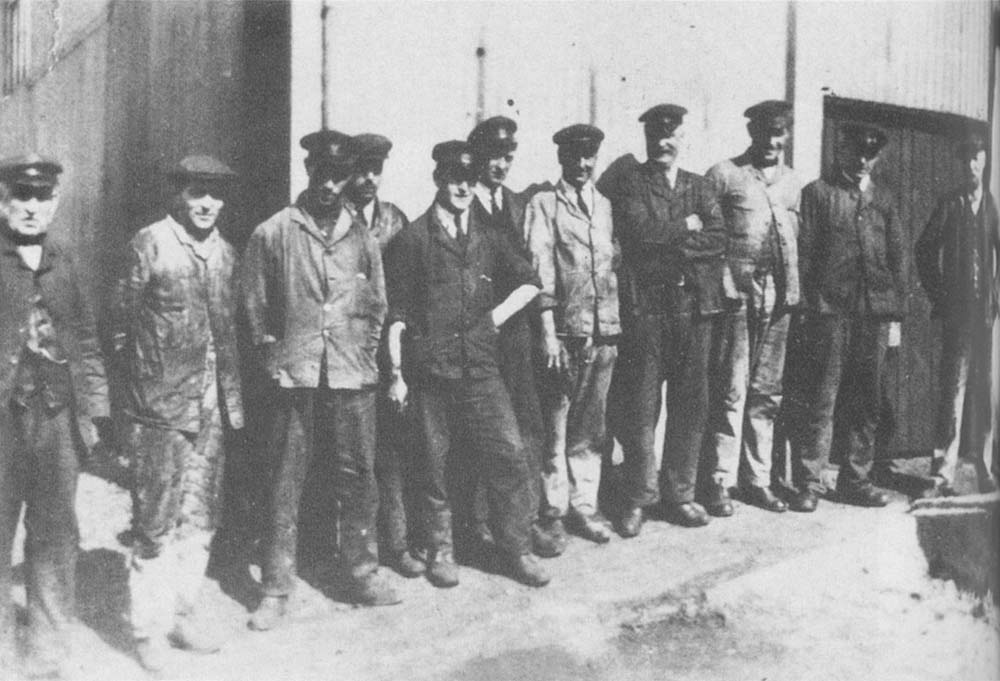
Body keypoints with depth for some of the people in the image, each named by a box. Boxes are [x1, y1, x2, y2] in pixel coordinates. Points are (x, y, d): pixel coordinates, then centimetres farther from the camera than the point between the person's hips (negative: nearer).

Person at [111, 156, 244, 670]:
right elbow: (121, 321, -4)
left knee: (201, 520, 13)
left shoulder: (224, 252, 11)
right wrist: (140, 379, -3)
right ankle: (149, 629, 14)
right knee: (155, 523, 1)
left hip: (213, 408, 6)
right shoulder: (150, 243, -6)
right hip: (160, 406, -6)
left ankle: (183, 613, 27)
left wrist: (233, 396, 11)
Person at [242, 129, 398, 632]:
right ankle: (275, 590, 10)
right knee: (285, 483, 1)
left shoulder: (363, 236, 10)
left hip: (353, 376, 2)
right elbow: (255, 306, 7)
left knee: (358, 477, 7)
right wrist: (273, 355, 2)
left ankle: (361, 571, 22)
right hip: (295, 377, -2)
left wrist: (365, 353, 8)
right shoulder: (272, 234, 2)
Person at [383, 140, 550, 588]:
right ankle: (440, 551, 22)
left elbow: (529, 282, 21)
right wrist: (396, 372, -6)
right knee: (438, 467, 5)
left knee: (509, 454, -5)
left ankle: (515, 549, 8)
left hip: (481, 366, 3)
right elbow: (396, 313, -2)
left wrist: (497, 316, 7)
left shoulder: (486, 236, 11)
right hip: (431, 368, -3)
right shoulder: (412, 240, 0)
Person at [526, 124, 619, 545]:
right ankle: (553, 510, 11)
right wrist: (549, 332, -12)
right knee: (554, 427, 1)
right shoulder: (543, 205, 1)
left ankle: (583, 506, 19)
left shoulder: (605, 205, 15)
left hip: (604, 330, 4)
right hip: (564, 331, -4)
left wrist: (616, 325, 7)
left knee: (591, 427, 9)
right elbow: (540, 270, -6)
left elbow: (617, 260, 16)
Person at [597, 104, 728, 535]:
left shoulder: (699, 188, 17)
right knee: (641, 405, -1)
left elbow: (719, 241, 2)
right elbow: (639, 233, -10)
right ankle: (638, 498, 10)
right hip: (646, 305, -3)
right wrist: (687, 228, -1)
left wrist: (668, 241, -7)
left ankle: (679, 494, 17)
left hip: (695, 305, 3)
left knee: (690, 403, 5)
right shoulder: (627, 182, 6)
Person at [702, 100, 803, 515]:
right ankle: (720, 482, 3)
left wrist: (793, 291, 10)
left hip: (777, 297, 5)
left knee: (766, 391, 9)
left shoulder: (791, 182, 16)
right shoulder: (724, 175, 1)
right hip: (736, 294, -5)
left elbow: (796, 239, 19)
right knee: (730, 391, -4)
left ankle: (756, 479, 17)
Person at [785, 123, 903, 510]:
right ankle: (808, 484, 2)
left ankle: (855, 480, 18)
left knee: (866, 403, 8)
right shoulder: (817, 193, 5)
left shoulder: (883, 201, 18)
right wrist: (808, 305, -9)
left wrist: (895, 316, 11)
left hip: (874, 314, 4)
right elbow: (803, 252, -1)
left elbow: (896, 261, 17)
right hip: (830, 311, -4)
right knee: (819, 401, -5)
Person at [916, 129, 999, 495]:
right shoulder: (949, 204, 5)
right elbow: (925, 249, 6)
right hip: (956, 309, -2)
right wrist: (938, 296, 3)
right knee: (954, 384, -5)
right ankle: (944, 469, -3)